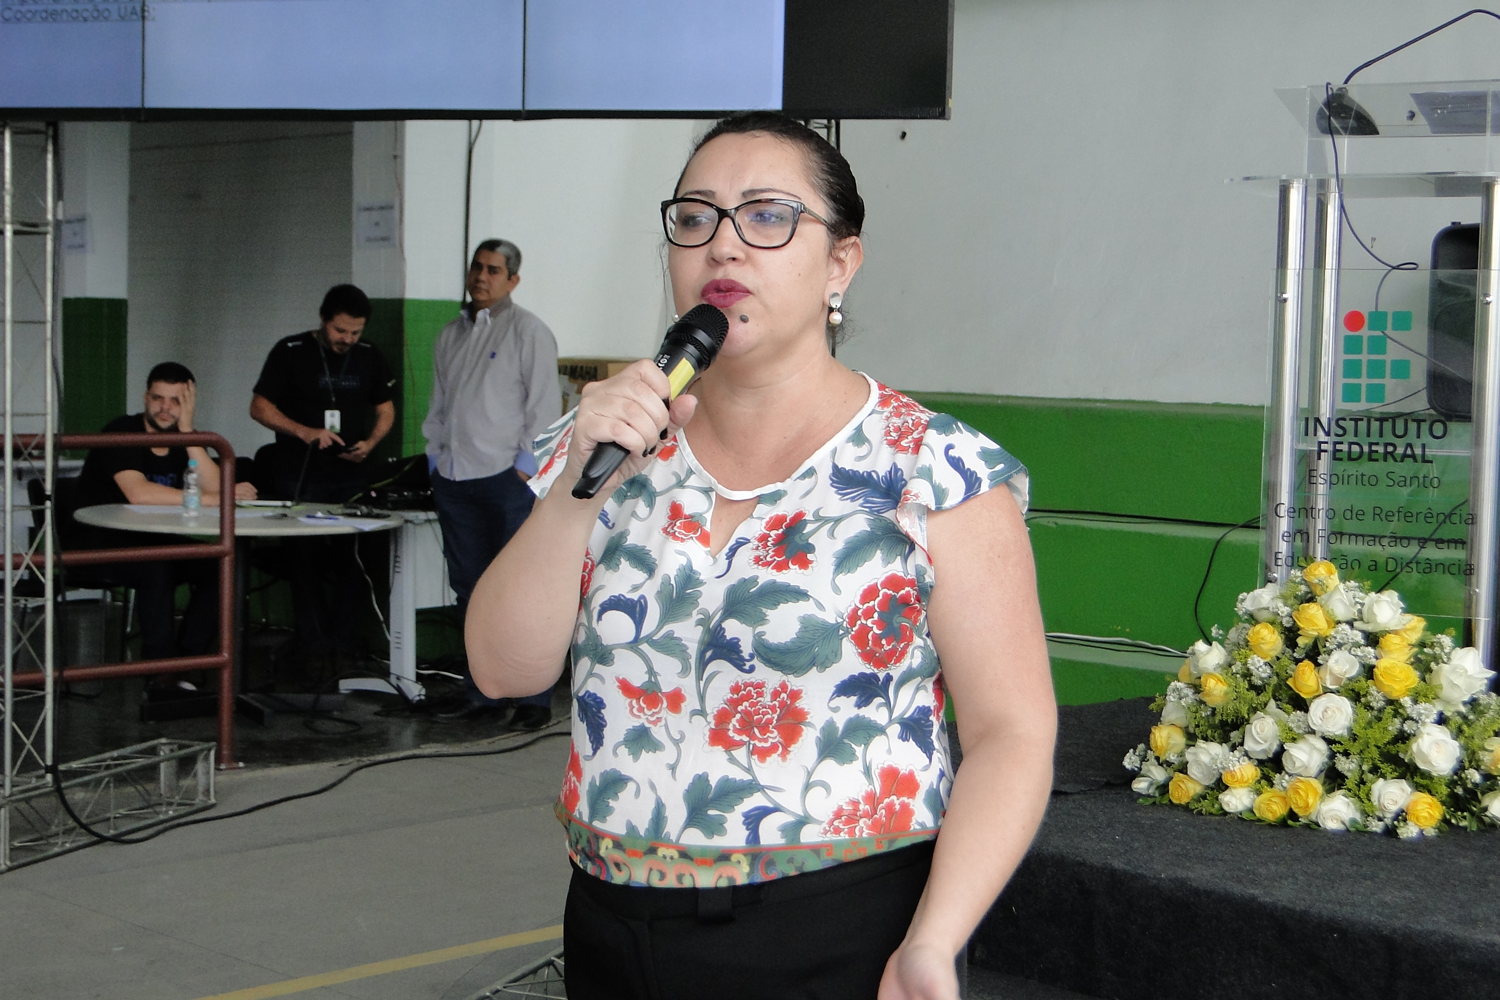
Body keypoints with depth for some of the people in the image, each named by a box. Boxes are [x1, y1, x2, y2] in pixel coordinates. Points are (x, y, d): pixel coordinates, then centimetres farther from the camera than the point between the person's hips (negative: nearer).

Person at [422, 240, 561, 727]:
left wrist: (526, 465, -12)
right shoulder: (451, 335, 19)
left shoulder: (528, 331, -1)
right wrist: (435, 457, 14)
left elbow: (544, 403, -6)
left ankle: (535, 699, -2)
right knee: (471, 591, 9)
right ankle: (481, 692, 16)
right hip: (455, 478, 7)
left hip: (507, 478, -6)